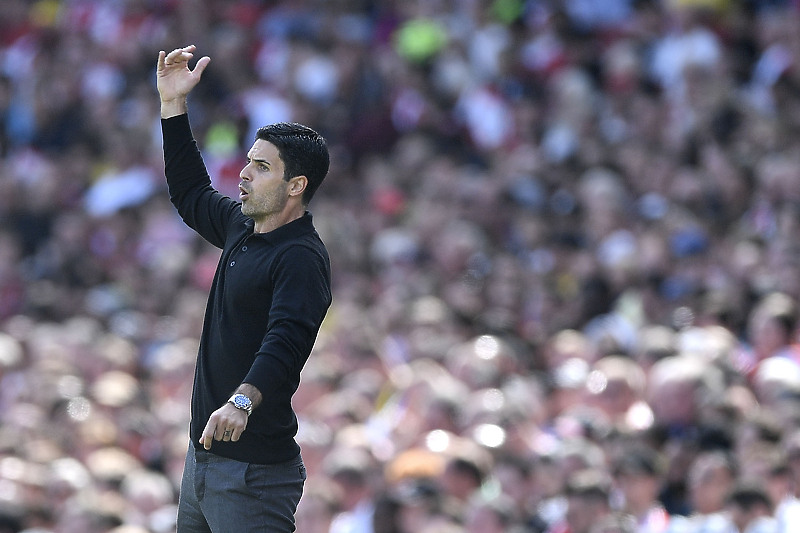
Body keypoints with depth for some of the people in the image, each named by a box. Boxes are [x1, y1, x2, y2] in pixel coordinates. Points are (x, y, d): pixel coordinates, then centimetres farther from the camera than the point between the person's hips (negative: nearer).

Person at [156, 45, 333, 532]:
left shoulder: (302, 258, -17)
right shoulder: (243, 227, 12)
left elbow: (286, 340, -32)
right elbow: (192, 194, 32)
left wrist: (242, 400, -50)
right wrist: (173, 104, 27)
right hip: (204, 453, 10)